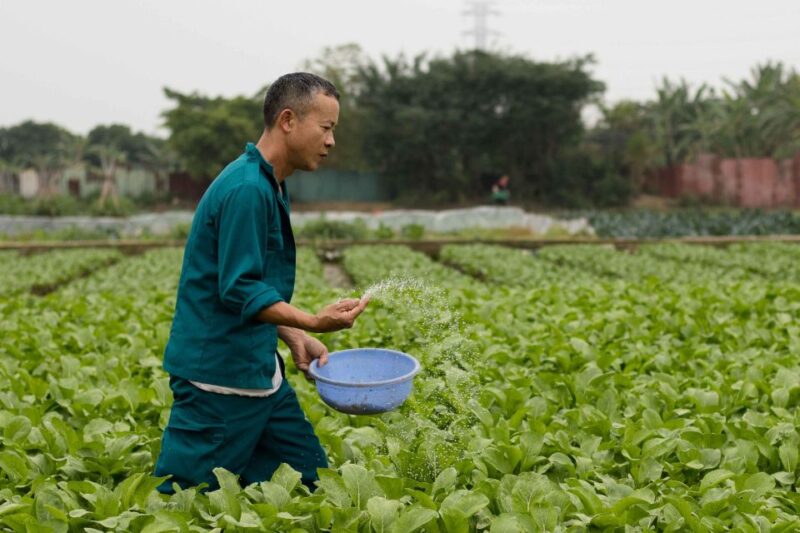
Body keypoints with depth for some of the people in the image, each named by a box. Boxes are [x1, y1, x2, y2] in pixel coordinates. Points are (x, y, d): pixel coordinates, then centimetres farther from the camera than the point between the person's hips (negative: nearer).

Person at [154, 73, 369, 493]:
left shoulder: (269, 187, 14)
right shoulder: (246, 189, -18)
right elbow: (238, 290, -22)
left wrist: (295, 339, 11)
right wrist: (314, 322, -29)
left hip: (257, 371, 10)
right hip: (218, 379, -10)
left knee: (311, 481, 11)